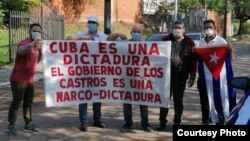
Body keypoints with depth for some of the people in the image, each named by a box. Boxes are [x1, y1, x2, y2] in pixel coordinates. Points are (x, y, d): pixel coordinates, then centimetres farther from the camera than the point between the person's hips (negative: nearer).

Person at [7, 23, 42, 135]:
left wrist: (41, 52, 1)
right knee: (16, 102, -1)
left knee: (28, 102, 13)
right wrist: (32, 43, -60)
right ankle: (11, 126, 10)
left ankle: (28, 125, 22)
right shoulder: (25, 43, -17)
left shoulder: (36, 46, 10)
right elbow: (20, 50, -42)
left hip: (30, 80, 8)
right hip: (18, 79, -8)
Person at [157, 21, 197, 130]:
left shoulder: (189, 42, 0)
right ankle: (162, 122, 18)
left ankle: (177, 123, 20)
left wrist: (192, 77, -4)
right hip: (166, 75, 1)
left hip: (181, 77, -1)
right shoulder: (166, 39, 3)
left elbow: (193, 61, 0)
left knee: (178, 101, 9)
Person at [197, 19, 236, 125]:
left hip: (219, 77, -4)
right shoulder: (201, 42, 8)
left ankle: (220, 121, 14)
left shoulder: (221, 41, -6)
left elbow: (231, 58, -8)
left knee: (220, 100, 3)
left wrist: (230, 50, -28)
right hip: (205, 77, 4)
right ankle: (206, 122, 27)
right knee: (205, 101, 13)